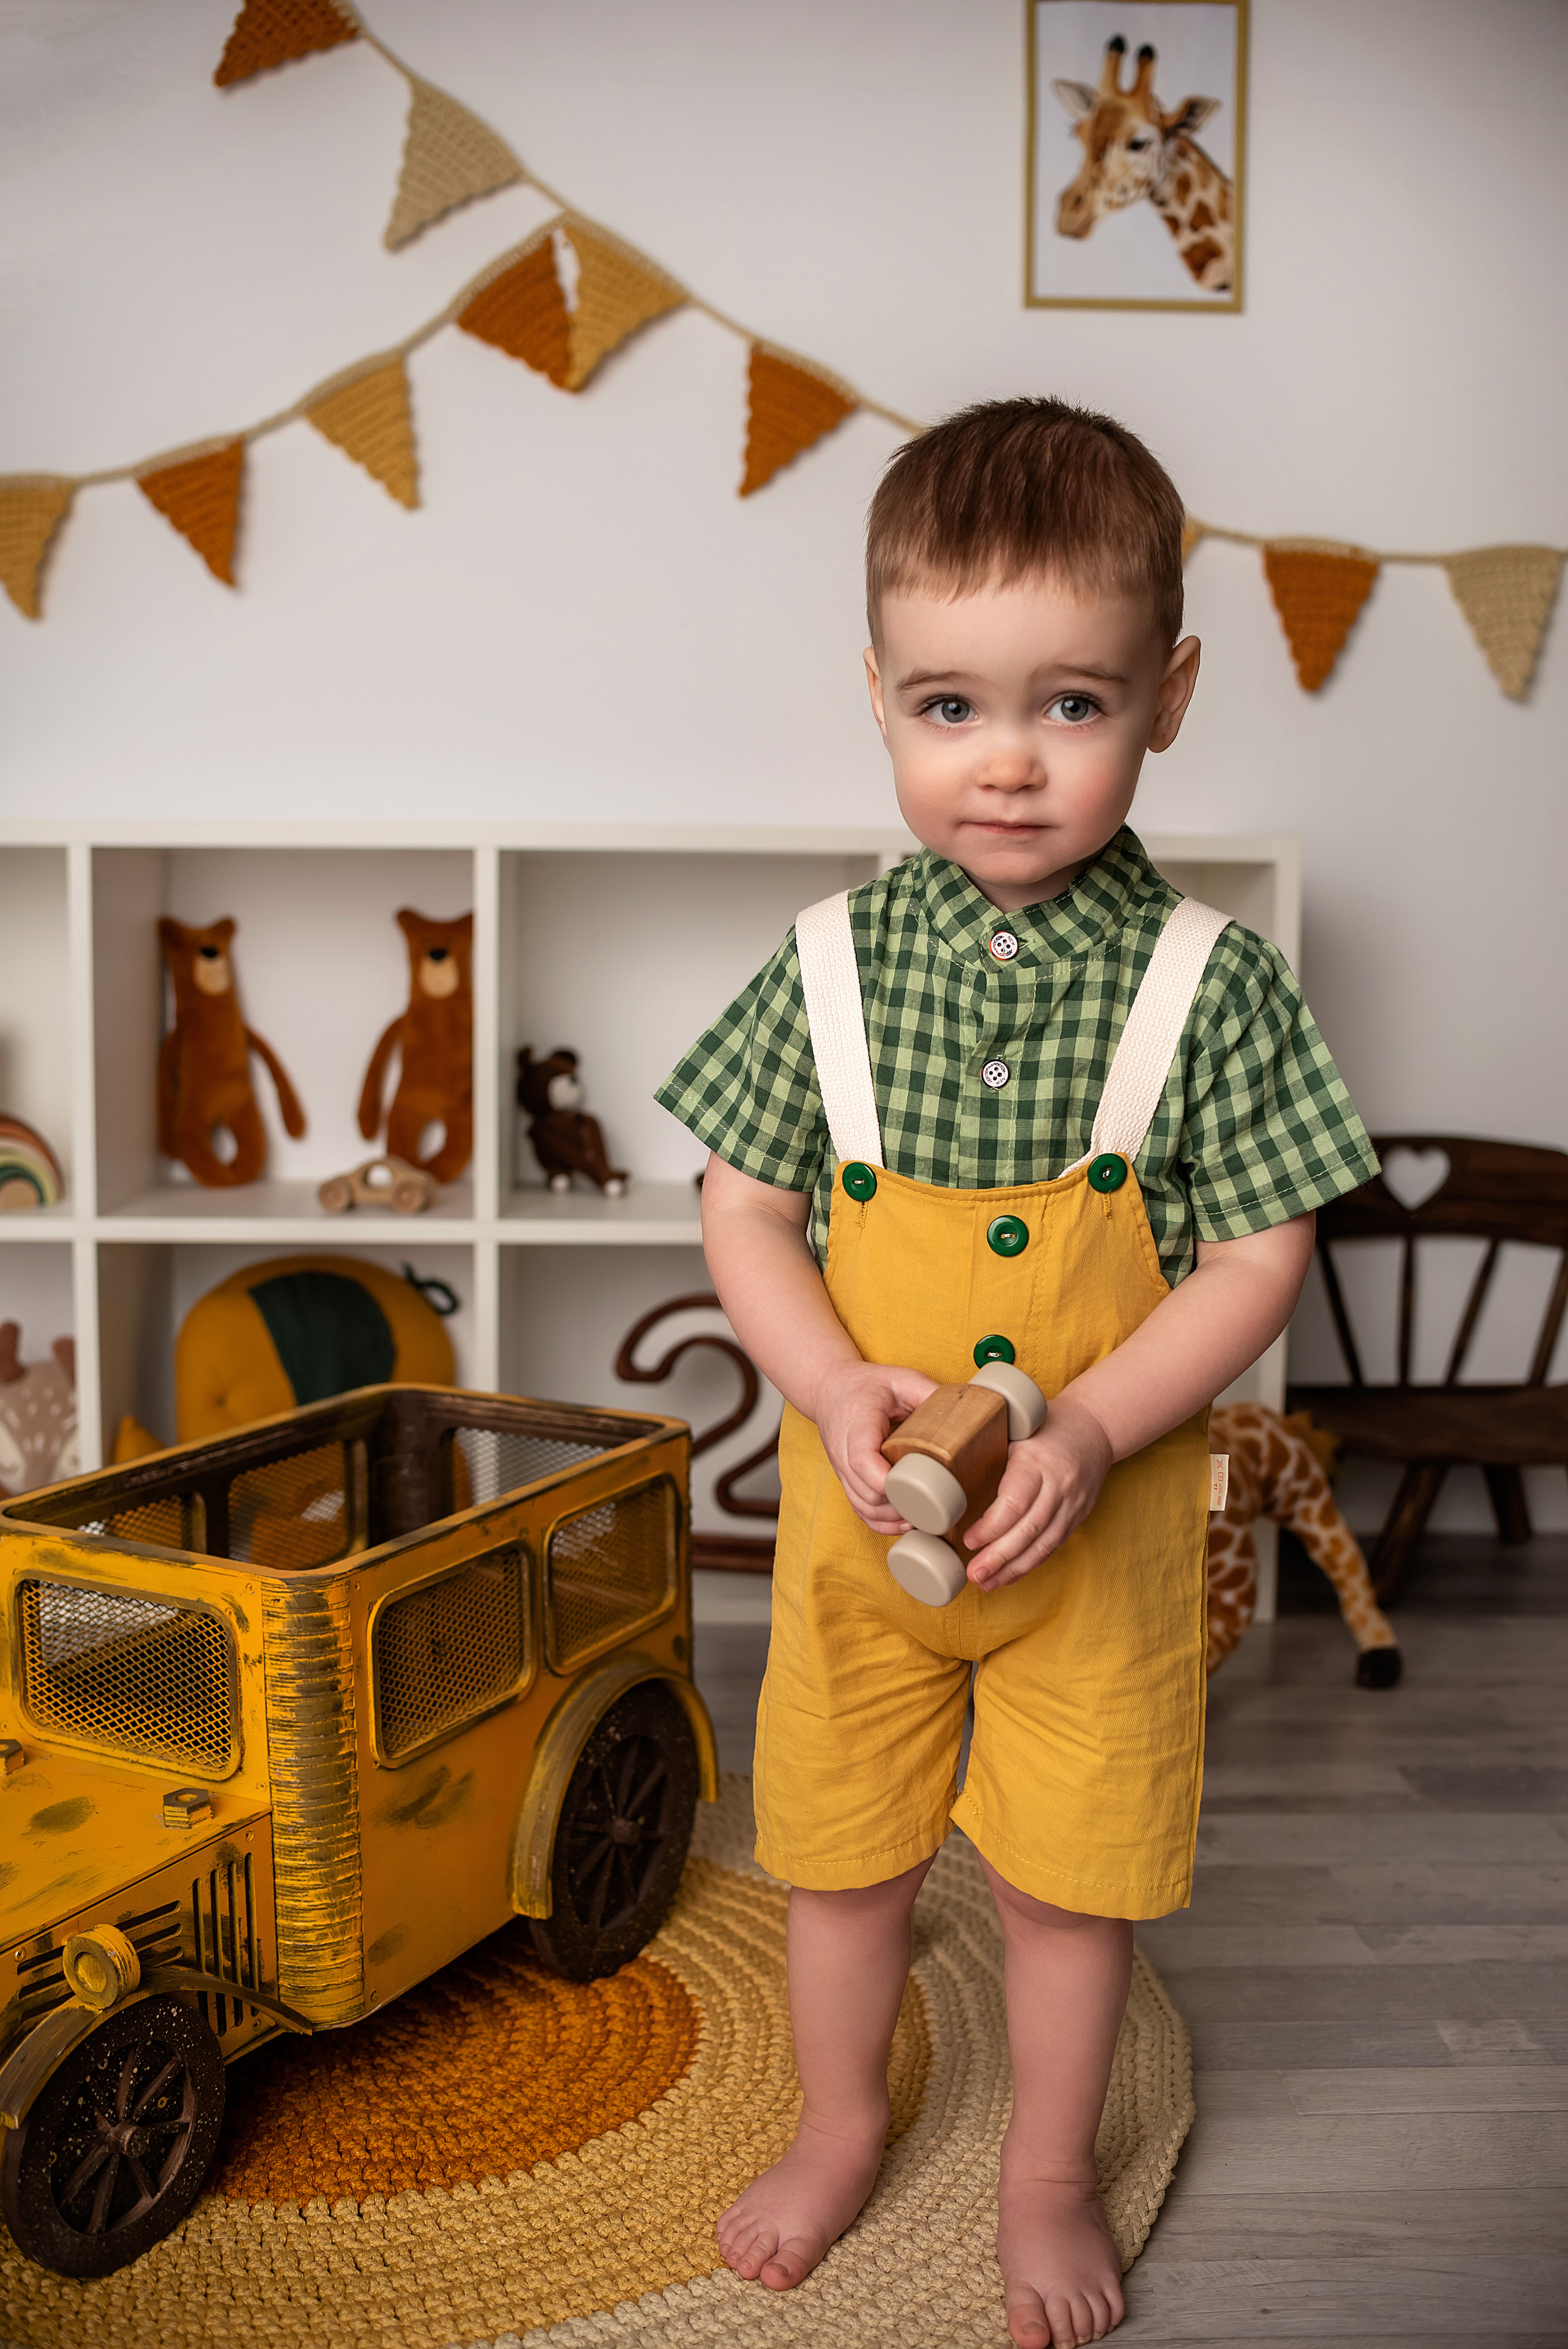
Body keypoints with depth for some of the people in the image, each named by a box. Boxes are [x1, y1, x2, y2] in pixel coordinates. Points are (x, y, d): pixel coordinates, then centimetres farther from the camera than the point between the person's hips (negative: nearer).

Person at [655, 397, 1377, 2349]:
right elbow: (741, 1206, -2)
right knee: (835, 1844, 19)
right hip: (858, 1503, 2)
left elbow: (1261, 1255, -10)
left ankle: (1046, 2177, 44)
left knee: (1071, 1871, 15)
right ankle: (841, 2125, 48)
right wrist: (839, 1387, -18)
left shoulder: (1207, 981, -13)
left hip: (1101, 1517, -1)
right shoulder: (831, 964, -8)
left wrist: (1088, 1430, -21)